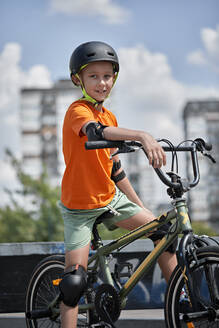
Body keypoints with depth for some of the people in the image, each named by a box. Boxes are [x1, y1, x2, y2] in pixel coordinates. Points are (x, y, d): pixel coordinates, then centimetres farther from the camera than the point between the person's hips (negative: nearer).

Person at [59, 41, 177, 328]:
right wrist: (143, 136, -58)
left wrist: (139, 205, 15)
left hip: (110, 198, 7)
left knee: (161, 230, 2)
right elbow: (96, 131, -43)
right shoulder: (77, 111, -18)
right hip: (79, 207, -7)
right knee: (75, 280, -11)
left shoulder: (110, 117, 5)